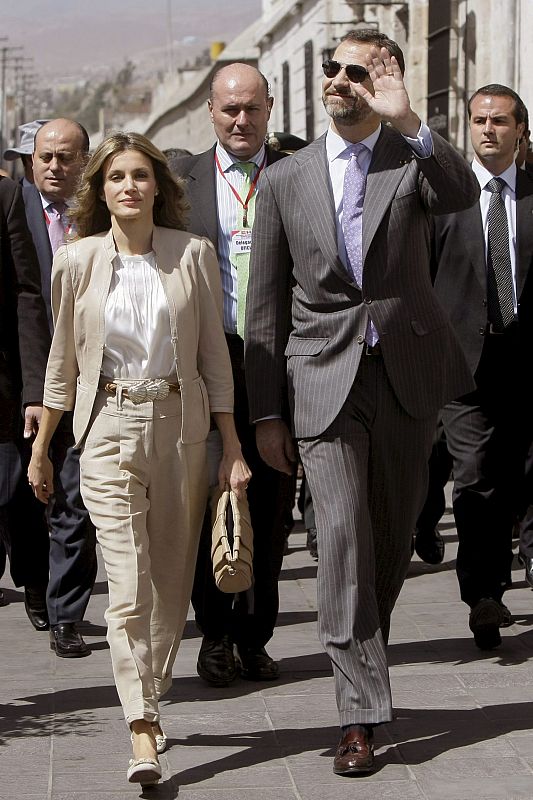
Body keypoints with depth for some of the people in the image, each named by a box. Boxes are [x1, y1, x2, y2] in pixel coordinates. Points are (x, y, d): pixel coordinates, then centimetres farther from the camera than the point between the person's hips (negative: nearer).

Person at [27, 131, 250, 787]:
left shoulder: (194, 255, 1)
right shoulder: (77, 262, 1)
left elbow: (215, 356, 6)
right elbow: (63, 363, 10)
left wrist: (232, 450, 4)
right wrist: (40, 451, 13)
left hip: (180, 425, 1)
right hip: (109, 430, -1)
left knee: (172, 580, 8)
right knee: (129, 584, -10)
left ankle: (149, 700, 27)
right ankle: (143, 733, -12)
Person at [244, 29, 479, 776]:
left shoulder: (415, 160, 3)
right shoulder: (285, 180, 6)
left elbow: (463, 192, -23)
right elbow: (265, 306, 7)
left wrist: (405, 121, -33)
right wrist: (265, 414, 5)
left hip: (407, 375, 1)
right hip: (325, 377, -1)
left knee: (394, 534, 10)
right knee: (344, 533, -11)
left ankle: (364, 657, 32)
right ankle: (361, 711, -11)